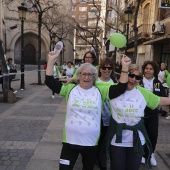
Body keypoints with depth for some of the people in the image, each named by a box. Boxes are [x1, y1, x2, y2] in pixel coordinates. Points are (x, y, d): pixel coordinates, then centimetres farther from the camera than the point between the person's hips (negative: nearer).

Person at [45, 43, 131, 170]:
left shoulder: (100, 91, -3)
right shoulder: (70, 89, -2)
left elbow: (121, 88, -8)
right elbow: (50, 81, -6)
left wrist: (125, 67, -16)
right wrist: (51, 60, -12)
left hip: (91, 142, 1)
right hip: (70, 141, 0)